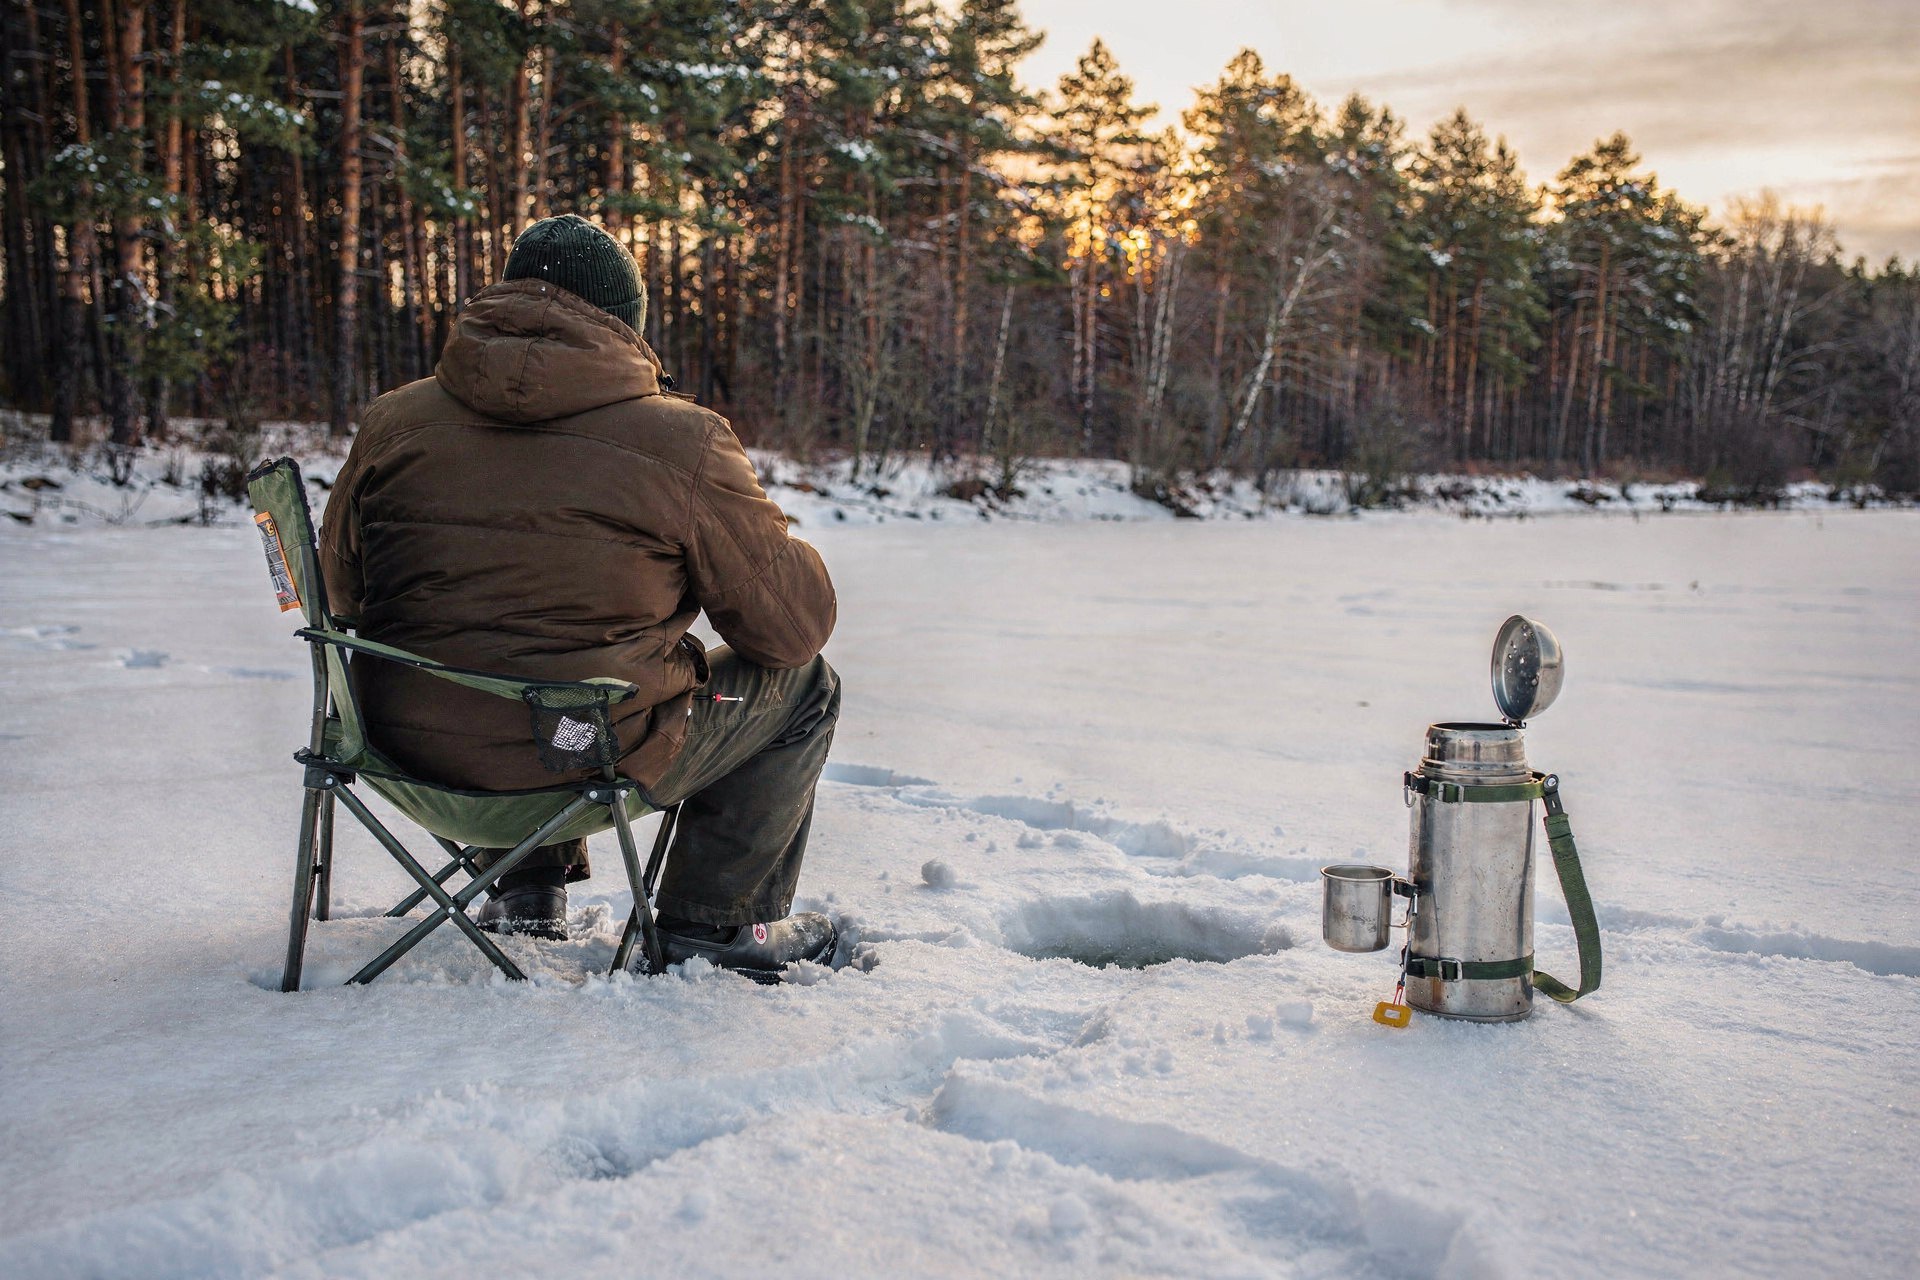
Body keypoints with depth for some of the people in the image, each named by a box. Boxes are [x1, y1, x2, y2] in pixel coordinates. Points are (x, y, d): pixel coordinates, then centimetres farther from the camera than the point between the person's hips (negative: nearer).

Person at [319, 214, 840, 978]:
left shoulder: (394, 421, 1)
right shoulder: (683, 442, -12)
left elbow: (341, 588, 15)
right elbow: (794, 624, -5)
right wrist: (795, 555, 19)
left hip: (409, 745, 6)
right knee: (801, 685, 17)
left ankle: (523, 885, 40)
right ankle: (714, 920, 22)